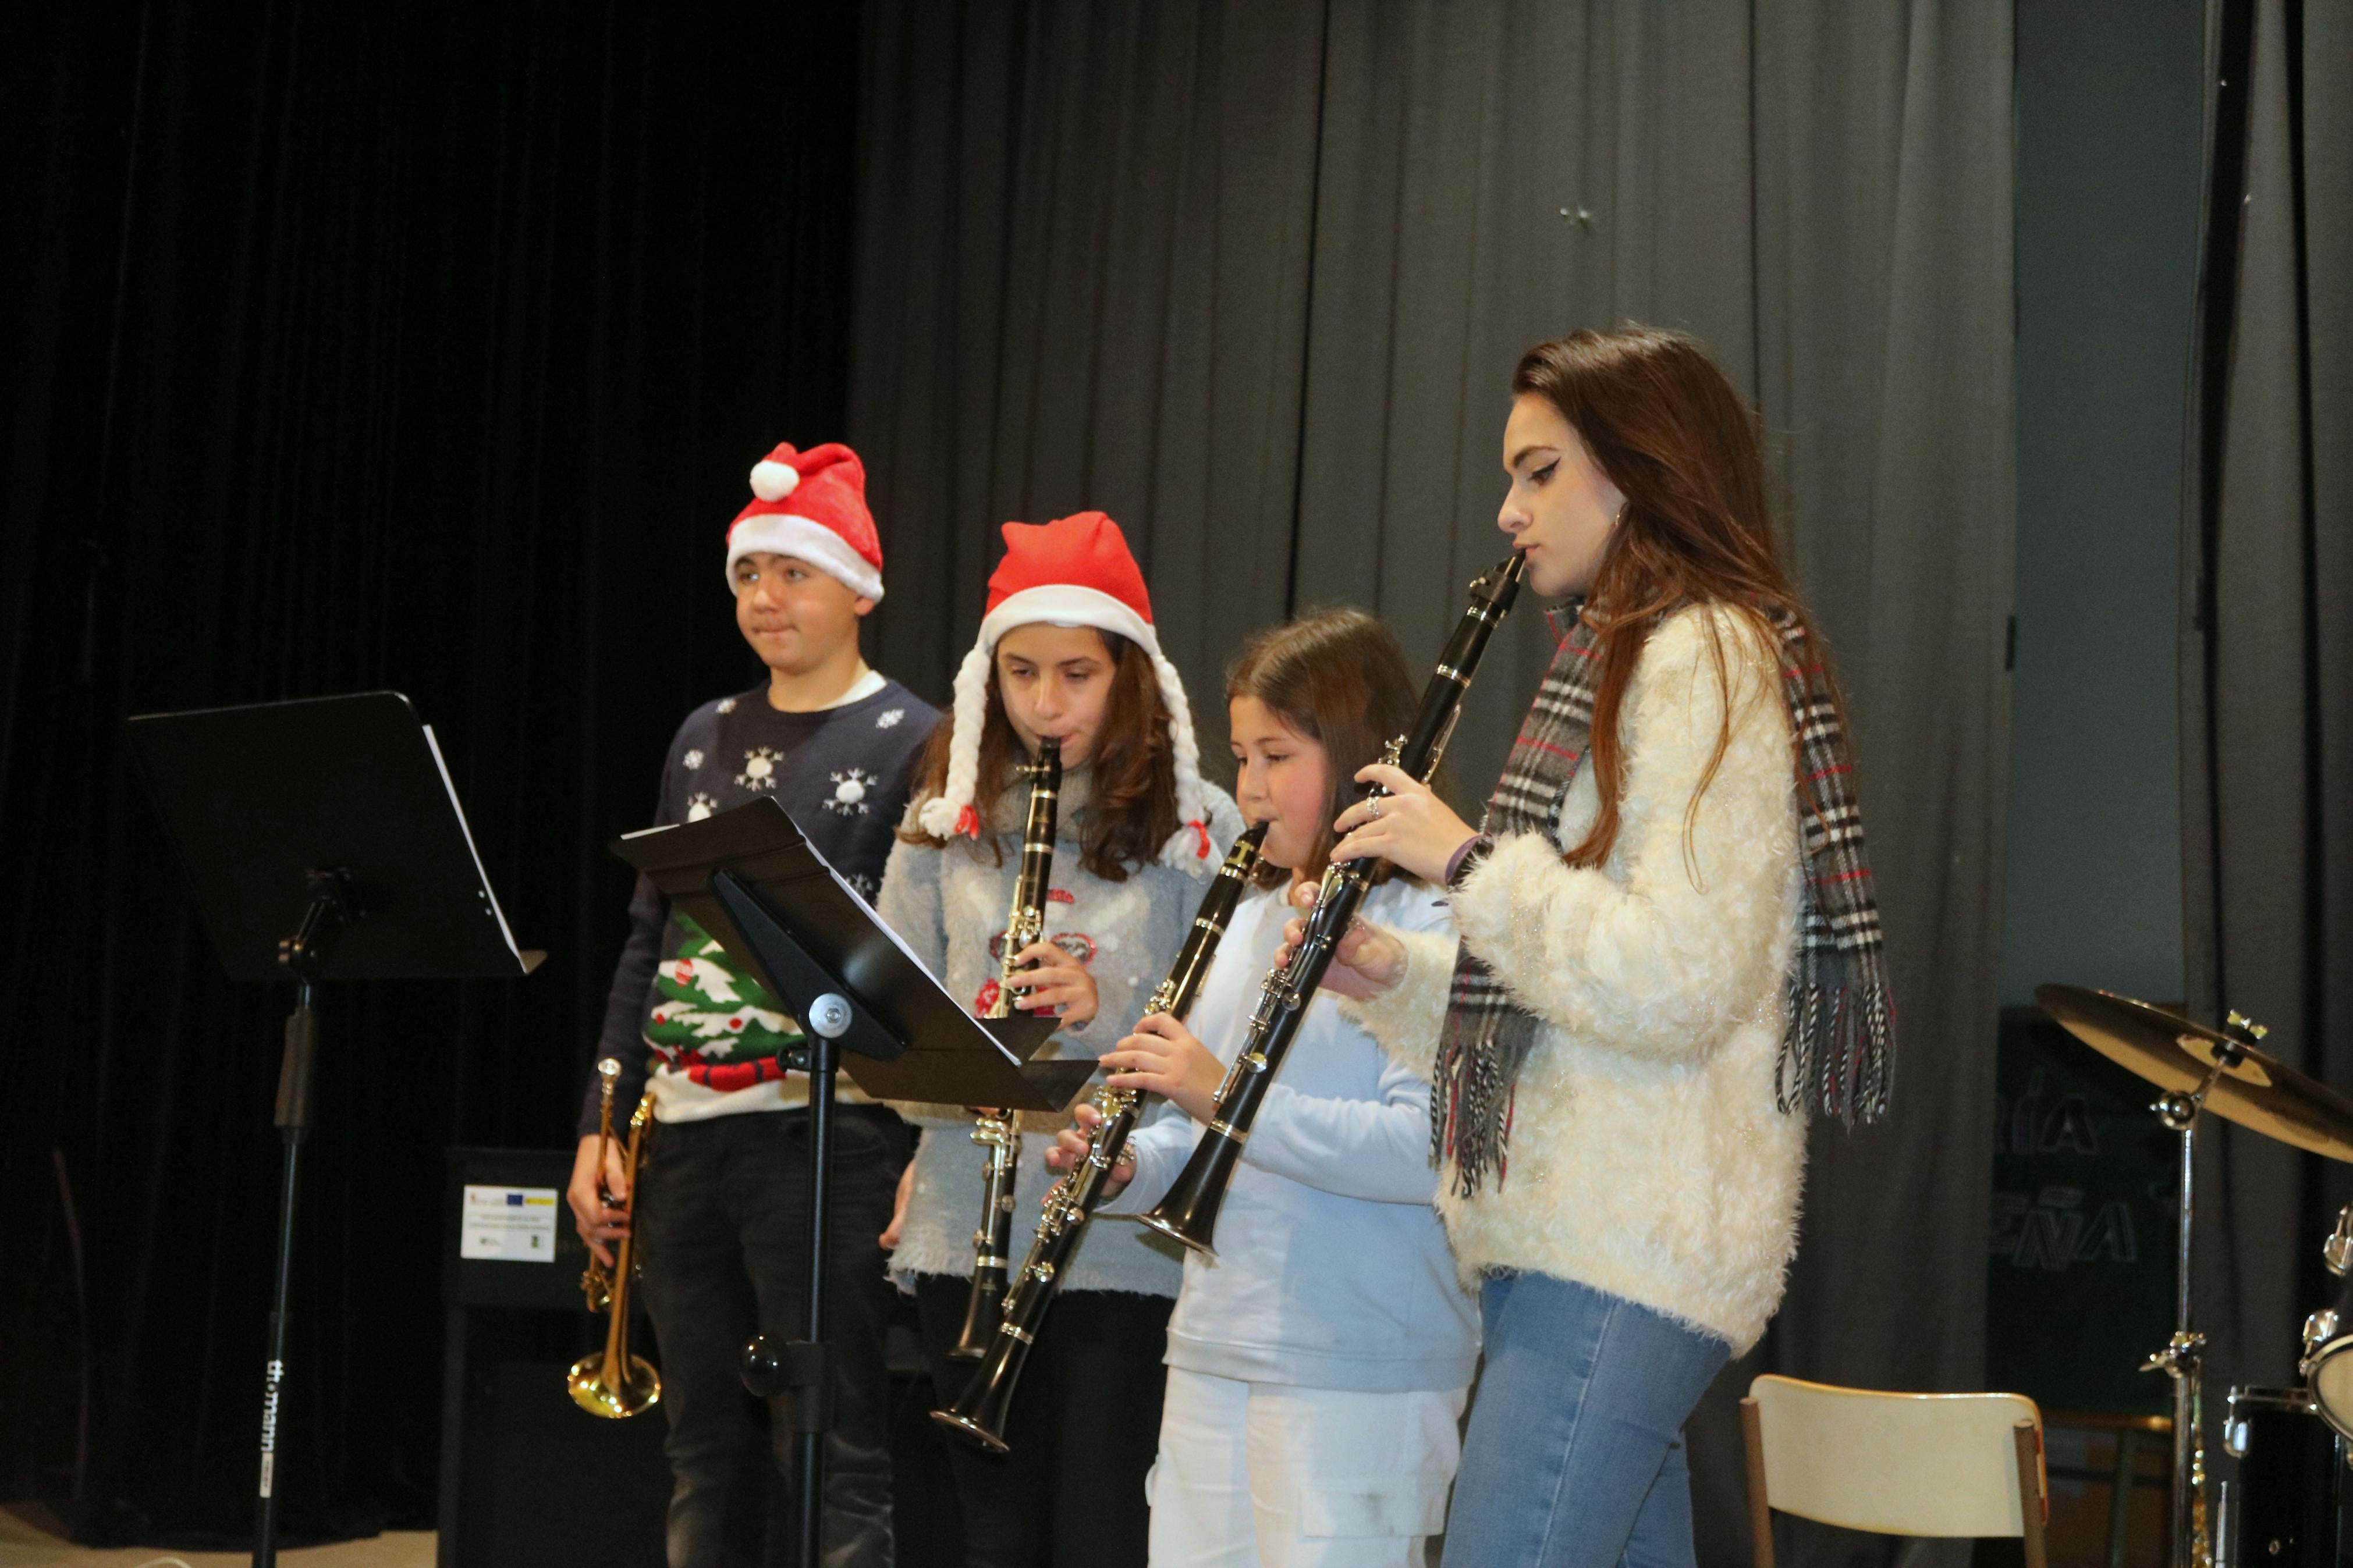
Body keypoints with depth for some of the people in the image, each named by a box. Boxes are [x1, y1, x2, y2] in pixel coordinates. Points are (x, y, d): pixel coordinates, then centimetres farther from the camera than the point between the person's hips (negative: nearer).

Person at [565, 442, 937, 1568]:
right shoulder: (705, 737, 16)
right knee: (705, 1454, 11)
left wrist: (920, 1151, -14)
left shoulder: (910, 743, -2)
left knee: (828, 1459, -5)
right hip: (680, 1132, 6)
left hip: (824, 1132, -6)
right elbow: (648, 940, 18)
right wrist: (599, 1126, 13)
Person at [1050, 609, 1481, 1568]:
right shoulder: (1255, 918, 16)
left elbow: (1432, 1148, -23)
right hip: (1213, 1356, 8)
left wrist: (1228, 1095, -25)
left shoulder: (1431, 927, -11)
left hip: (1360, 1374, -8)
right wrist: (1127, 1166, 2)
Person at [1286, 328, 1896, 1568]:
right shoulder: (1635, 661, 22)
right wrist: (1398, 978, 9)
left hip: (1625, 1248, -11)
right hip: (1577, 1232, 11)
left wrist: (1469, 859, -14)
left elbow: (1676, 986, -21)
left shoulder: (1709, 657, -10)